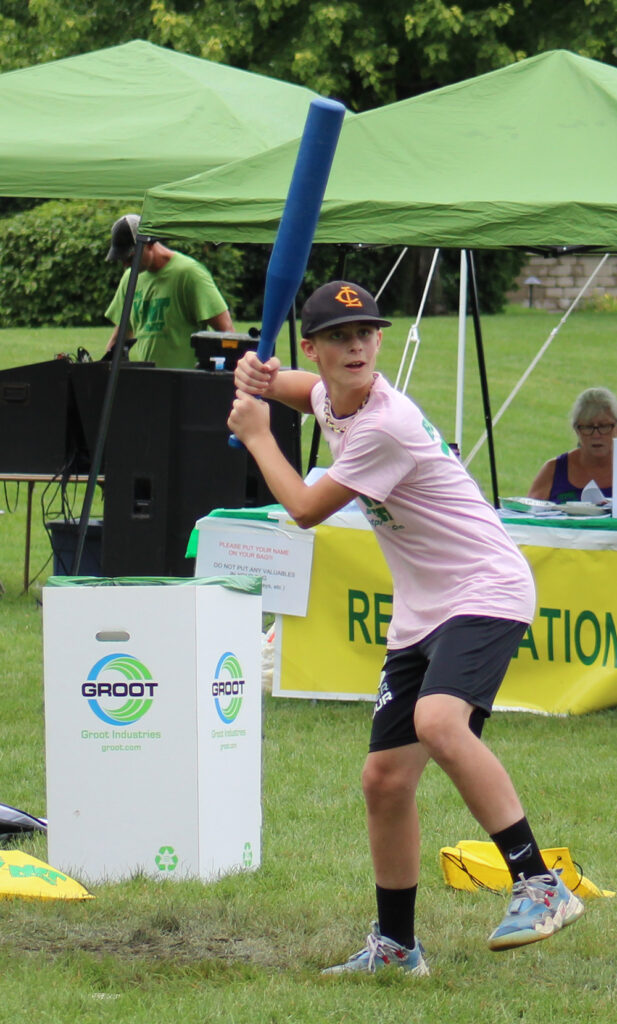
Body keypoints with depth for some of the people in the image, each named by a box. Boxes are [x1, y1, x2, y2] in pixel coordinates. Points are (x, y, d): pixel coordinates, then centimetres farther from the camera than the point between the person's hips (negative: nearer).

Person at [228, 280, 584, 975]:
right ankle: (395, 945, 21)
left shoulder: (385, 424, -21)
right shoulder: (328, 394, 6)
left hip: (487, 592, -9)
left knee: (437, 721, -34)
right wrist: (257, 376, 8)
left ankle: (540, 885, -34)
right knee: (385, 778, 7)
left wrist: (255, 435, 2)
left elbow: (306, 509, -12)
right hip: (419, 612, 9)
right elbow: (299, 388, 32)